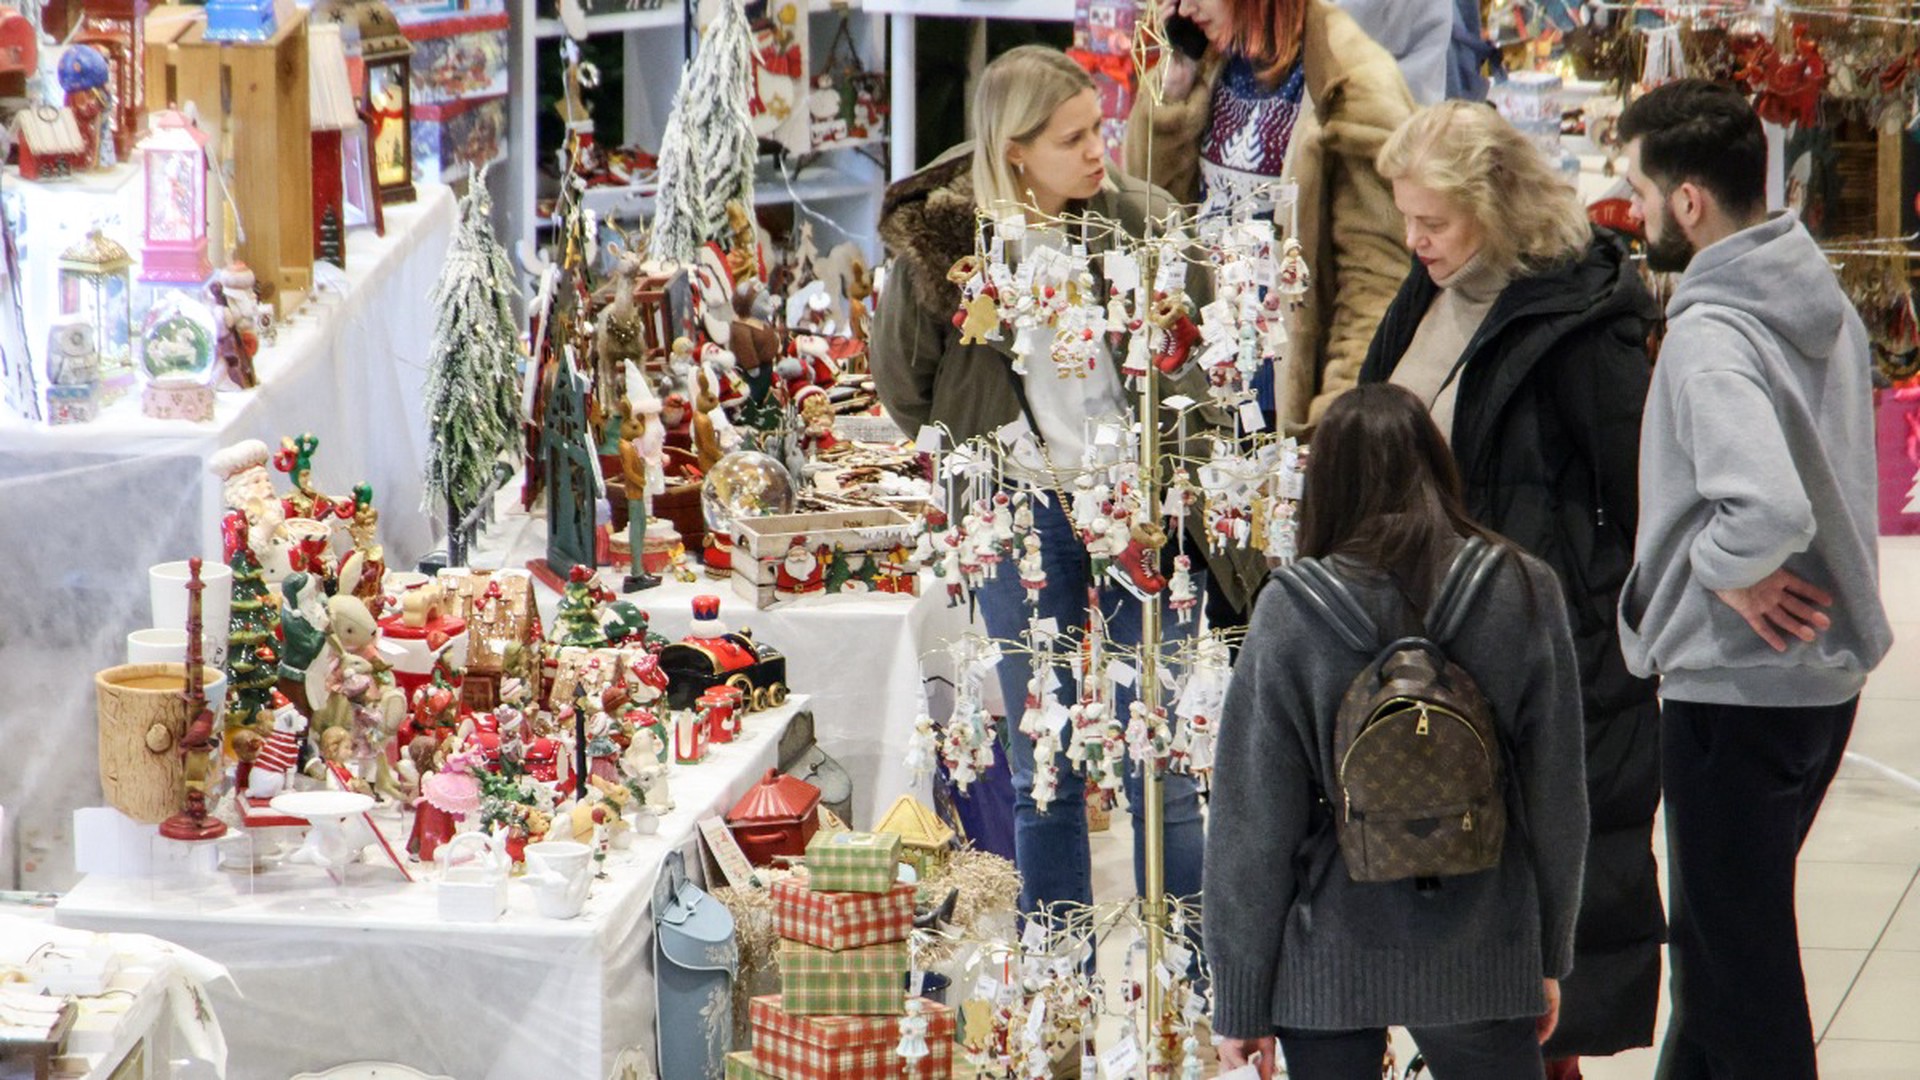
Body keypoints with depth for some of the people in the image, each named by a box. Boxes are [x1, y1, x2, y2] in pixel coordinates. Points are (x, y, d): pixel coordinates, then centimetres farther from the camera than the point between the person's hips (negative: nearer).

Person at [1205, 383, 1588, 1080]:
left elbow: (1252, 821, -5)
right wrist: (1550, 957, 14)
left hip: (1328, 963, -1)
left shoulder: (1291, 613, -9)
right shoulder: (1524, 594, -3)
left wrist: (1240, 999, 3)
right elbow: (1557, 797, 3)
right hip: (1483, 959, 1)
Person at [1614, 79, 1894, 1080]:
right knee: (1717, 926, 24)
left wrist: (1721, 567, -19)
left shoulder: (1711, 337, -23)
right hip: (1825, 670, 9)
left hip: (1736, 688, -9)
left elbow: (1769, 510, -38)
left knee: (1739, 958, 3)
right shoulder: (1822, 300, 5)